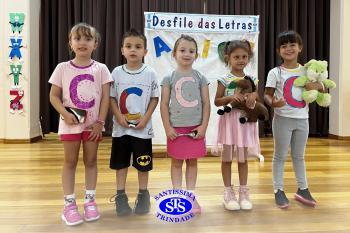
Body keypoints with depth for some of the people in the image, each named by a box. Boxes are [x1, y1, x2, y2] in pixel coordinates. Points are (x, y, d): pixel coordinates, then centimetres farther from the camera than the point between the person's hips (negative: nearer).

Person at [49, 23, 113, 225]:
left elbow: (105, 98, -3)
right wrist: (65, 114, -15)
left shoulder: (101, 69, -2)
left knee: (91, 161, 10)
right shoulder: (62, 68, -2)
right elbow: (54, 96, 0)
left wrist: (100, 121, -8)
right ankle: (69, 204, 17)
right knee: (70, 162, 8)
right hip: (70, 123, 0)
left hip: (93, 123, 0)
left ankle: (90, 201, 23)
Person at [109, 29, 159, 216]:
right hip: (121, 127, 1)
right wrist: (119, 116, -11)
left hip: (143, 128, -1)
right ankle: (120, 196, 26)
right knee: (121, 163, 11)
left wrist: (145, 118, -11)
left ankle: (143, 195, 27)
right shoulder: (117, 72, -1)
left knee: (143, 164, 9)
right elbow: (111, 97, 3)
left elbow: (155, 98, 0)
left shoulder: (150, 73, -4)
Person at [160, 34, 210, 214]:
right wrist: (167, 128, -8)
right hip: (176, 128, -1)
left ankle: (191, 196, 22)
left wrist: (203, 126, -6)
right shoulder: (169, 78, -1)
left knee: (192, 161, 10)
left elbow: (206, 103, 1)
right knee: (176, 162, 8)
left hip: (196, 128, 1)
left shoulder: (200, 78, 2)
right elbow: (164, 104, -3)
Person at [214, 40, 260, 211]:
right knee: (227, 157, 5)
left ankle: (243, 192, 21)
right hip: (229, 120, -3)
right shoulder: (224, 80, -5)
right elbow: (217, 101, -5)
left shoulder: (251, 80, 5)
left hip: (246, 121, 3)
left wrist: (254, 95, -11)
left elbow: (257, 99, 10)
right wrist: (230, 97, -21)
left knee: (243, 158, 11)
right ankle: (228, 192, 17)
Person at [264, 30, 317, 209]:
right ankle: (278, 190, 17)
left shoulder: (306, 71, 5)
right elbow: (267, 95, -8)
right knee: (280, 156, 6)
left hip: (302, 119, 4)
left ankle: (302, 189, 30)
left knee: (299, 156, 17)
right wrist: (273, 103, -29)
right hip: (283, 119, -4)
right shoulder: (275, 72, -7)